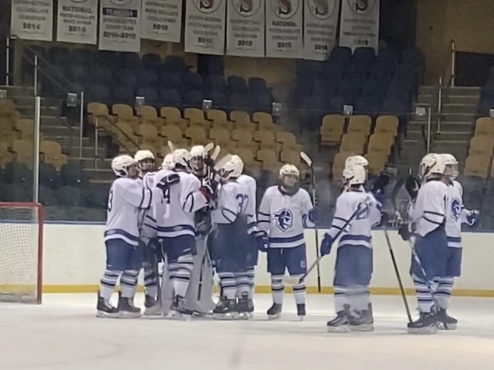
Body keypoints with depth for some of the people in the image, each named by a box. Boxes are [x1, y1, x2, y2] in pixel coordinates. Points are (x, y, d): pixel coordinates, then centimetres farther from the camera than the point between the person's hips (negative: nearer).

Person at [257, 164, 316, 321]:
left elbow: (307, 220, 0)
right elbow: (262, 216, 2)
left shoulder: (302, 195, -6)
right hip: (274, 243, 1)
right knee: (276, 275, 10)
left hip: (296, 243, -1)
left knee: (297, 275, -1)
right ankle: (277, 304, 26)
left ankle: (301, 305, 11)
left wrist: (312, 216, -21)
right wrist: (262, 235, -1)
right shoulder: (270, 193, -5)